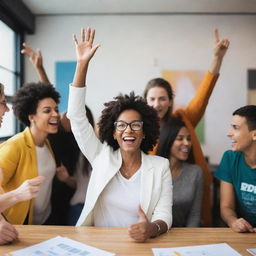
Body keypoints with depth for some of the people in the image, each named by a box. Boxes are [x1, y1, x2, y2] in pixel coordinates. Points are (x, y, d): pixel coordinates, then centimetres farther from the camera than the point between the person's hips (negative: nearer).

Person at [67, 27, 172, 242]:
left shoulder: (160, 166, 0)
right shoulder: (102, 157, 2)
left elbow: (164, 215, -5)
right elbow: (77, 116, -2)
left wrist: (152, 228, -29)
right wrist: (82, 64, -8)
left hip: (138, 245, -1)